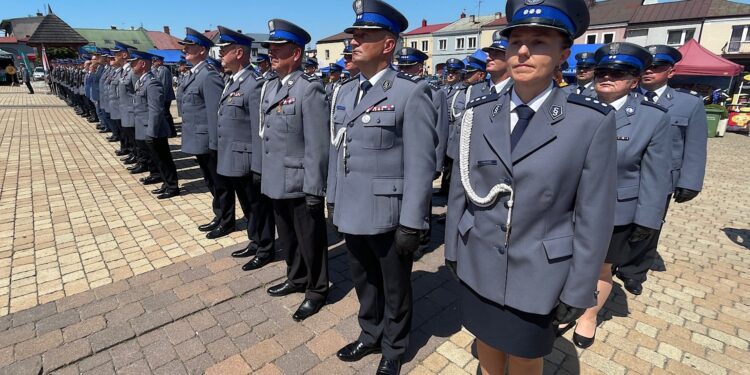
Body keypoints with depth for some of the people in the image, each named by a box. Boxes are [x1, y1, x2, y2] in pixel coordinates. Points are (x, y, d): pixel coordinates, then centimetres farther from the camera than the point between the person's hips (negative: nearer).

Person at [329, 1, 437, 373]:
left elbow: (420, 164, -16)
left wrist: (411, 224, -17)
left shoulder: (412, 92, -13)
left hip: (389, 216, -6)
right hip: (351, 212, 6)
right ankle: (370, 335, 48)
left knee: (395, 287, 16)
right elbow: (338, 151, 12)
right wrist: (334, 199, 14)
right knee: (364, 281, 23)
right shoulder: (345, 92, 9)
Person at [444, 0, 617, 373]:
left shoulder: (593, 121, -14)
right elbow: (459, 189, 0)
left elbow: (594, 217, -11)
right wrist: (452, 248, 6)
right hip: (478, 262, 3)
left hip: (540, 271, -2)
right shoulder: (478, 112, -6)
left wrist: (577, 293, -7)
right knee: (487, 341, 25)